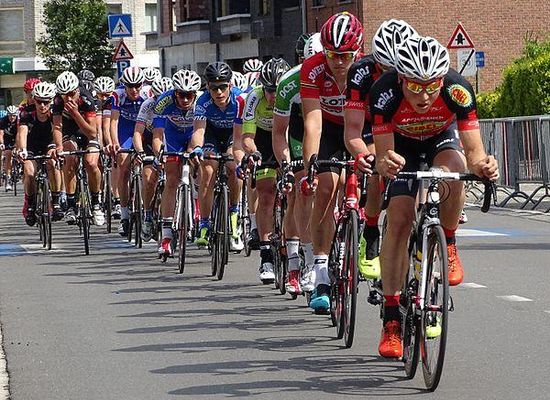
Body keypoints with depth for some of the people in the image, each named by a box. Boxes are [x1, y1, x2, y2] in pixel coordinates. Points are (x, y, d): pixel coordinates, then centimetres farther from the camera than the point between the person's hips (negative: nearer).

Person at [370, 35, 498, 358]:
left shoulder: (457, 89, -36)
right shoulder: (384, 93, -36)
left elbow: (474, 153, -34)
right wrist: (385, 163, -58)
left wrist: (483, 165, -57)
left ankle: (448, 245, -7)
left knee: (453, 171, -35)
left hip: (442, 138, 0)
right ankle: (392, 318, -6)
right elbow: (384, 155, -34)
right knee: (399, 219, -14)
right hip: (402, 143, 0)